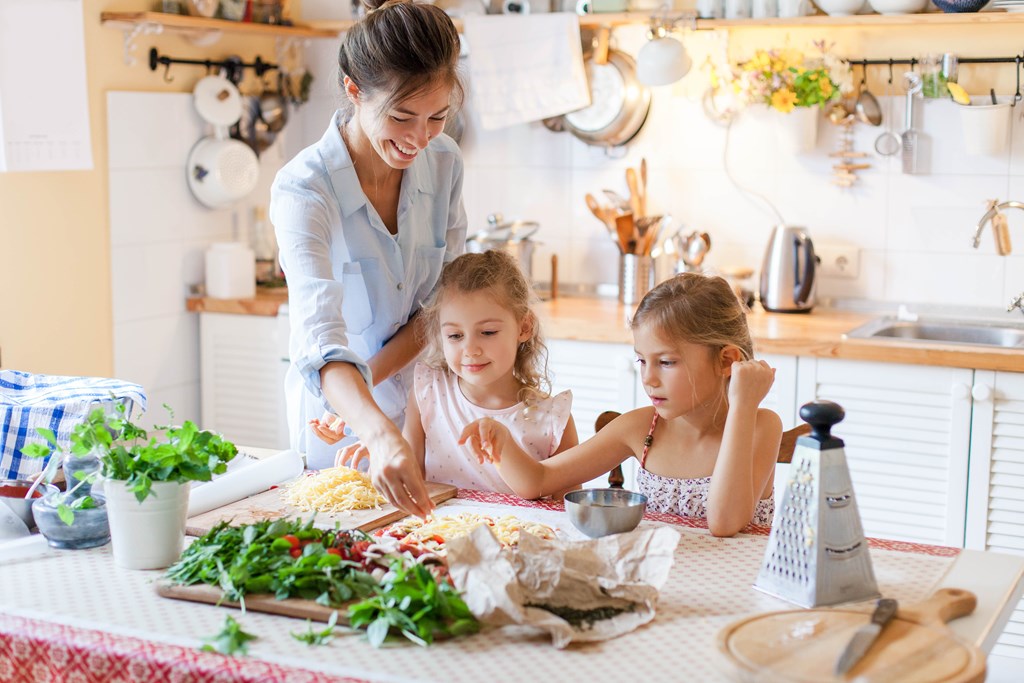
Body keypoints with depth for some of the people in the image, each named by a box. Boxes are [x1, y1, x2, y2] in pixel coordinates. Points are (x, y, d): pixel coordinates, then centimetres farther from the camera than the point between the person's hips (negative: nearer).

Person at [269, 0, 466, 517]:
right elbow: (319, 339, -40)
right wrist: (380, 435, -57)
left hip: (422, 397, 4)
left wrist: (372, 376, -22)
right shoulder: (302, 189, -27)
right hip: (336, 419, -4)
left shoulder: (444, 162, -11)